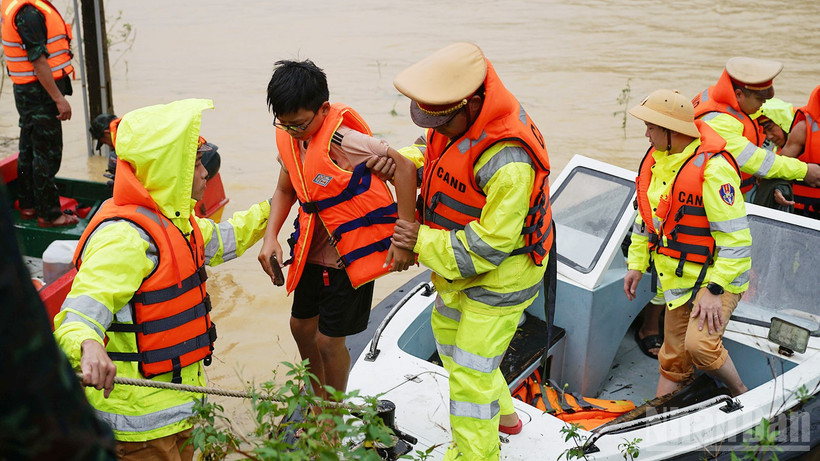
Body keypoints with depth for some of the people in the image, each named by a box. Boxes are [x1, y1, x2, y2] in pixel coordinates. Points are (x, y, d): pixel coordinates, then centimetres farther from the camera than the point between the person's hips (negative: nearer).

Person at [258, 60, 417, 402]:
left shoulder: (340, 138, -27)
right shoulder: (288, 137, -3)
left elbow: (404, 168, -26)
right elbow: (285, 190, 10)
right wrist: (271, 237, -6)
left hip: (351, 254, -8)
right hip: (313, 250, 8)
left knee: (329, 339, 2)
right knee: (301, 326, 21)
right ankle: (319, 396, 47)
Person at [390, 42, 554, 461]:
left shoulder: (508, 162, -37)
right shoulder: (462, 118, -10)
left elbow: (489, 245, -32)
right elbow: (435, 155, 11)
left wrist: (425, 243, -23)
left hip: (501, 274, -10)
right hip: (461, 265, 10)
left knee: (470, 371, -1)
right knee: (448, 331, 27)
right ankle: (503, 414, 49)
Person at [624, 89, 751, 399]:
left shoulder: (712, 168, -23)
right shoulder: (657, 158, 4)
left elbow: (735, 238, -24)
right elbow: (646, 214, 17)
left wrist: (715, 290, -26)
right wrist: (636, 264, 14)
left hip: (717, 277, -7)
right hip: (679, 280, 8)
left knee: (699, 344, -25)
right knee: (673, 359, 14)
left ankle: (742, 398, 1)